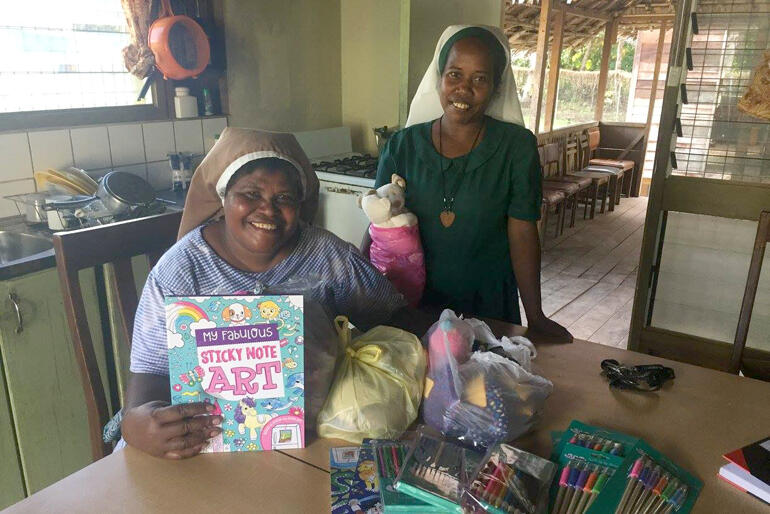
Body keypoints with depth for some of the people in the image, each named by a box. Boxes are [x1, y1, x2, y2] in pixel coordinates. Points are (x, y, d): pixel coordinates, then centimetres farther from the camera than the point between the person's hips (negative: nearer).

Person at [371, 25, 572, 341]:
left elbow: (522, 234, -11)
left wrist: (535, 317, -13)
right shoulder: (402, 146, -6)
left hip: (489, 306, -1)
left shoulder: (517, 146, -10)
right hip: (414, 303, 2)